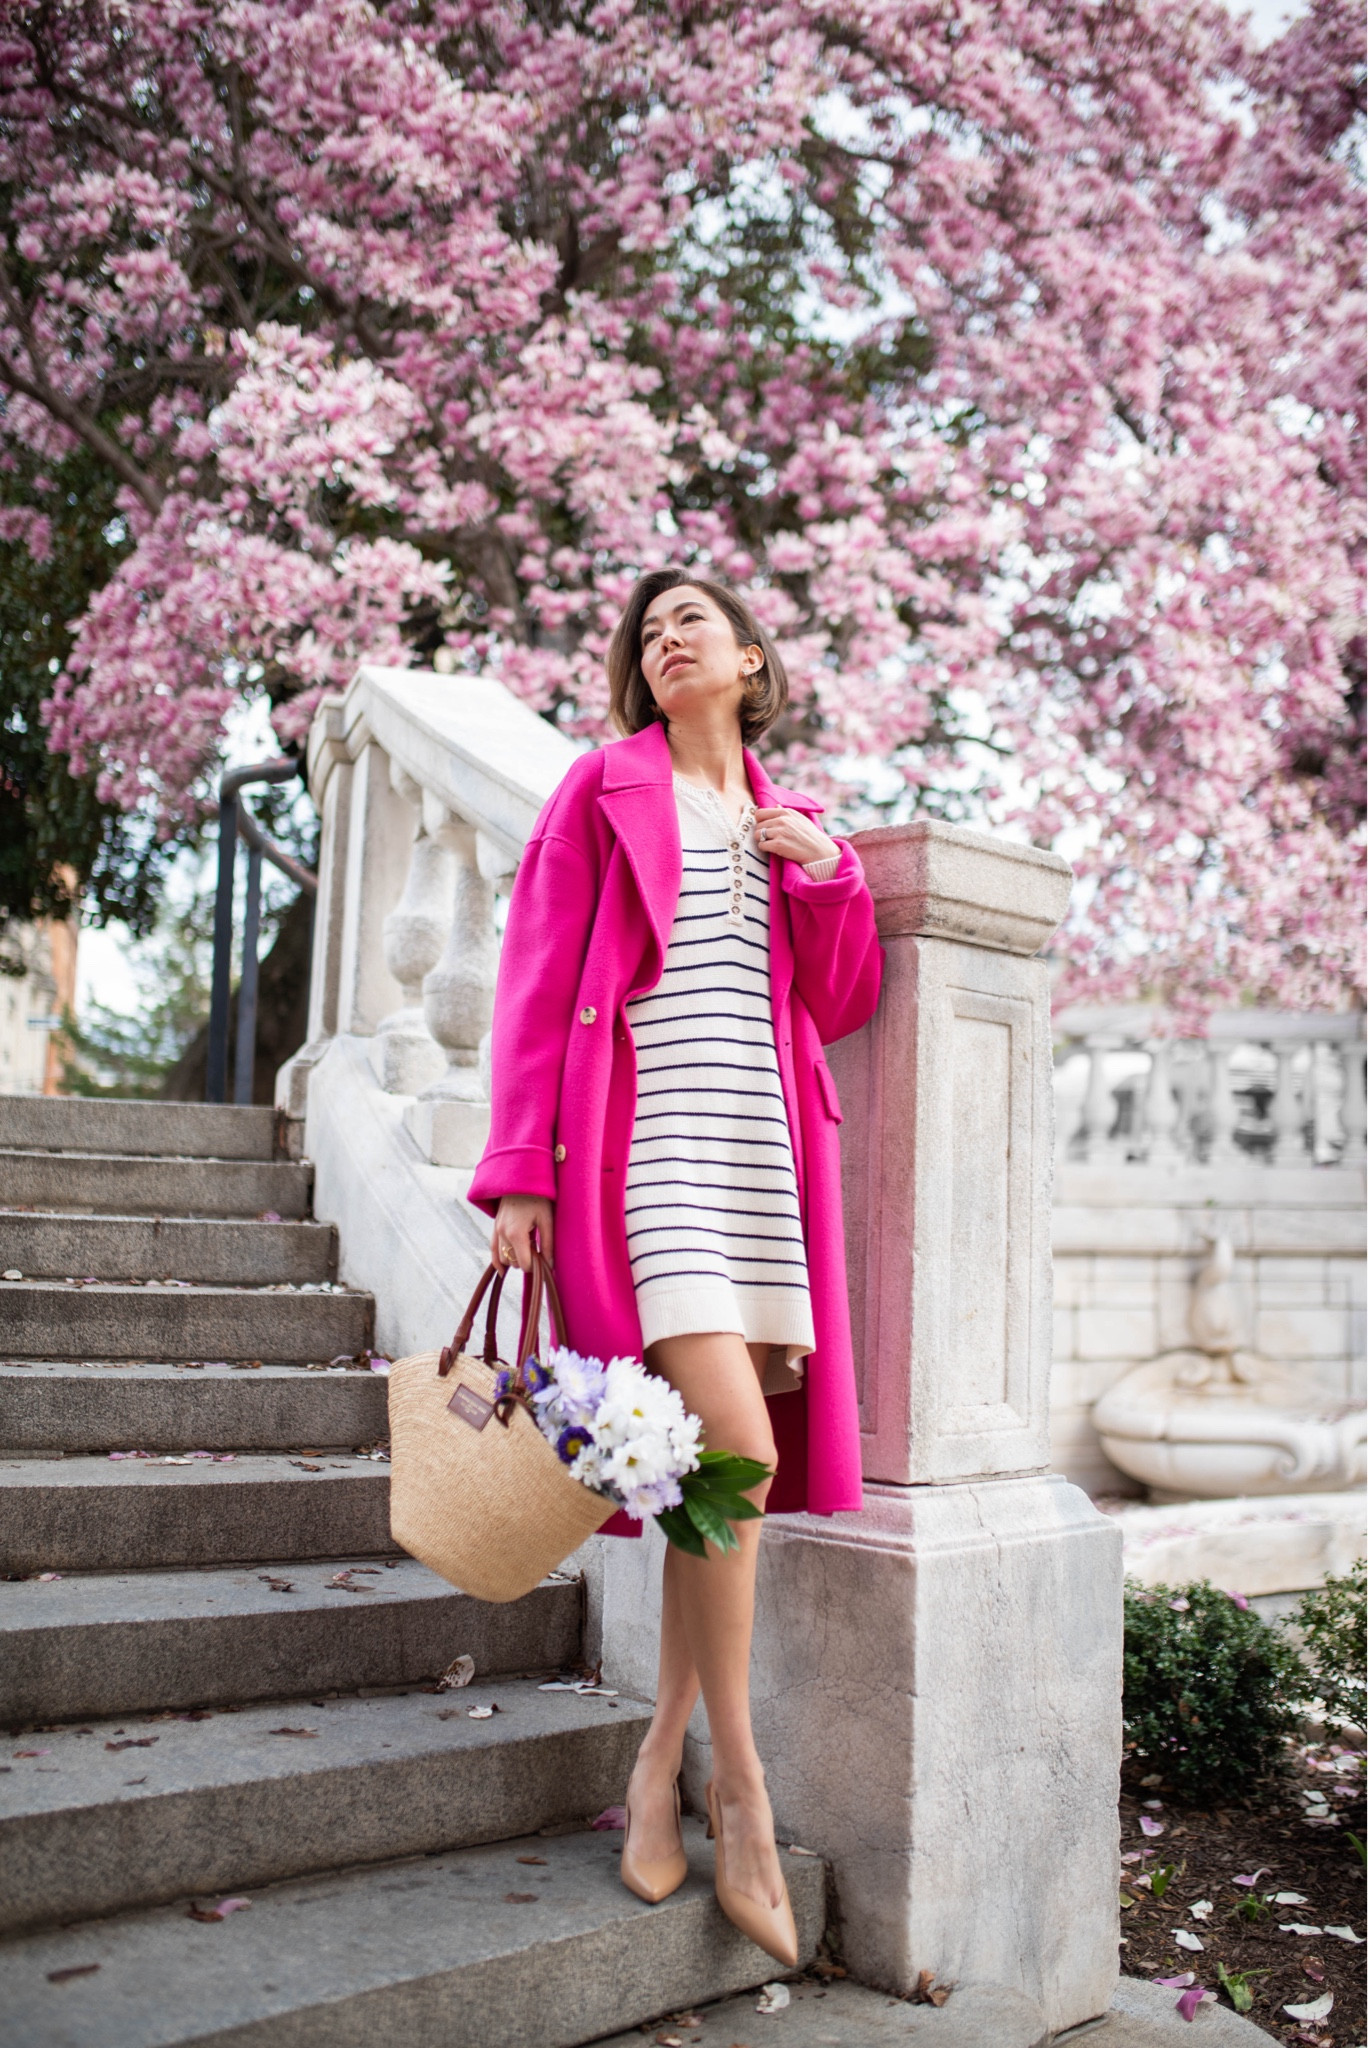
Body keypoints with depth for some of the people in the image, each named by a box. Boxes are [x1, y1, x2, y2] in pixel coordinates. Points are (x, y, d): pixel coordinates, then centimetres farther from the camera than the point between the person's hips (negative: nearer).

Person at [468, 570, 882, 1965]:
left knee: (737, 1464, 0)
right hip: (644, 1144, -5)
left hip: (763, 1147, 5)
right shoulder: (604, 789, 10)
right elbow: (537, 984, 3)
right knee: (735, 1444, -18)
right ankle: (743, 1793, -4)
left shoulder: (788, 822, 22)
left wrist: (826, 871, 4)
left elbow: (839, 1006, 20)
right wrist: (519, 1168, -6)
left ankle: (660, 1762, 14)